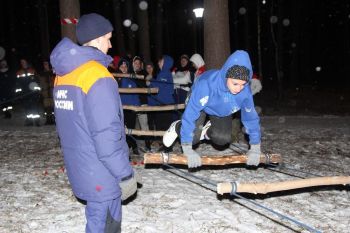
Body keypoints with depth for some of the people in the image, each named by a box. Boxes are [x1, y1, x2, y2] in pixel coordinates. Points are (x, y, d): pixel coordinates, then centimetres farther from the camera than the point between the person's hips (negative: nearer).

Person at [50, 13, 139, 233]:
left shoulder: (63, 73, 7)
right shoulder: (98, 76, -21)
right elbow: (106, 134, -24)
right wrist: (125, 174, -15)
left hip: (79, 169, 8)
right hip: (100, 174, -8)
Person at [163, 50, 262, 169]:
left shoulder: (245, 91, -33)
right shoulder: (207, 84, -44)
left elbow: (251, 118, -16)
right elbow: (190, 114, -40)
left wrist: (255, 149, -10)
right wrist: (188, 151, -38)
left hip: (222, 111, 3)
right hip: (200, 105, -3)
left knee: (222, 139, -17)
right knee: (194, 137, -20)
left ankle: (208, 132, 18)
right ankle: (178, 127, 14)